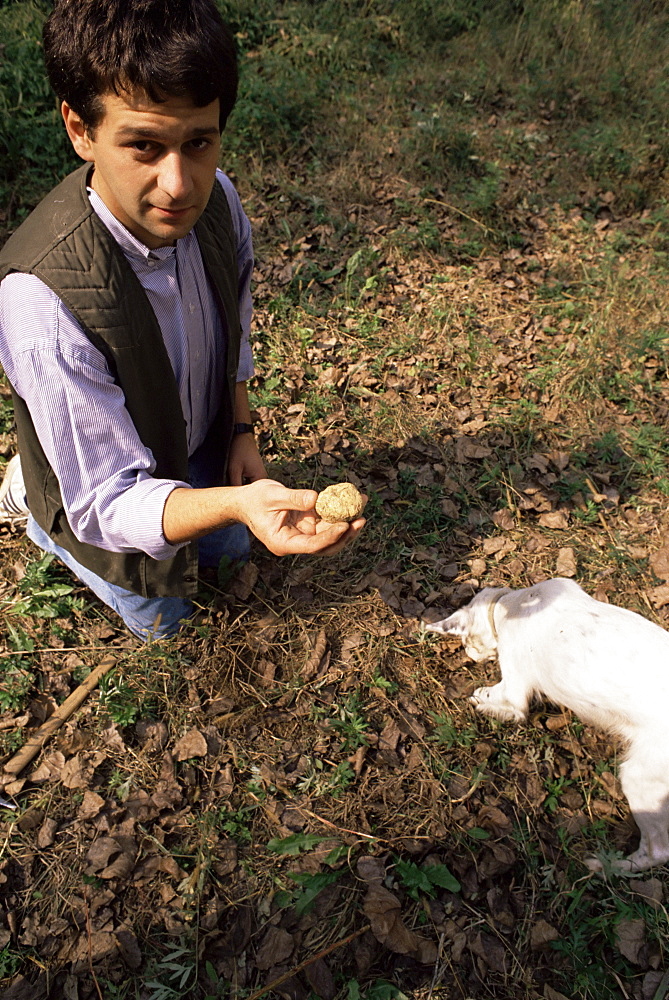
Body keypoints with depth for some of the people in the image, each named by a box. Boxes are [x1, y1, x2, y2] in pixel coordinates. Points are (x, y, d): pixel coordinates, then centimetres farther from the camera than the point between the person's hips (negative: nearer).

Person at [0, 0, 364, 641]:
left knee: (229, 549, 31)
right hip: (111, 499, -5)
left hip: (205, 449, 5)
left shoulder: (215, 199, -22)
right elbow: (109, 504, -36)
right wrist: (237, 504, -54)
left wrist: (242, 433, -4)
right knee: (161, 618, 23)